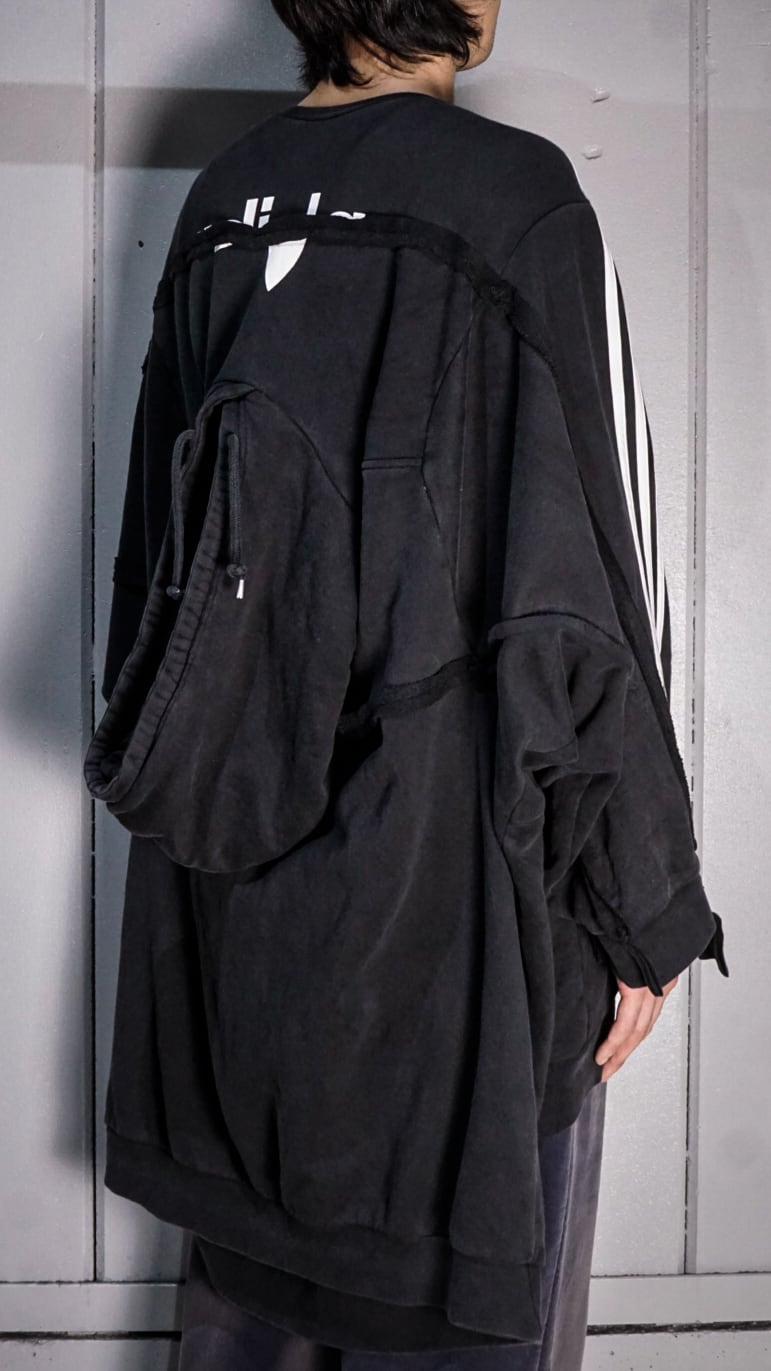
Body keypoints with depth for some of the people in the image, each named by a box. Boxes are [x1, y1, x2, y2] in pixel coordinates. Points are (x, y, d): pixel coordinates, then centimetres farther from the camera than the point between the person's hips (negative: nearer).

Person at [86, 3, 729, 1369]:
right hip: (450, 869, -6)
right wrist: (645, 908, -7)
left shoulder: (221, 202, 7)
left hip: (226, 878, 7)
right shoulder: (516, 197, -12)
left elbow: (151, 549, 12)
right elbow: (586, 585, -16)